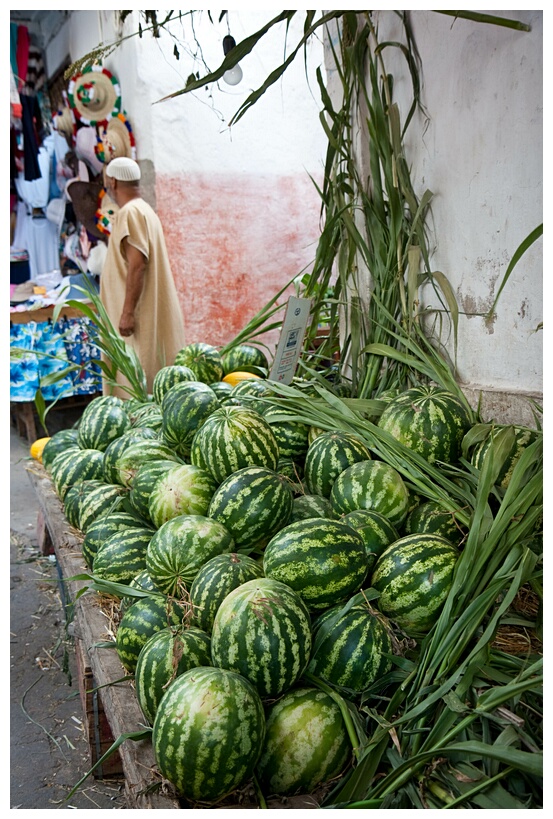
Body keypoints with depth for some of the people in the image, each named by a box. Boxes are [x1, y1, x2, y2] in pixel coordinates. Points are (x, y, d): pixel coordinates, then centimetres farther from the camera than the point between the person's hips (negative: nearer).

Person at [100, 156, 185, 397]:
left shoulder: (130, 213, -12)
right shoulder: (145, 210, 19)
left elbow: (137, 265, -22)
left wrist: (127, 312, -23)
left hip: (140, 318, -10)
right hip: (151, 315, 10)